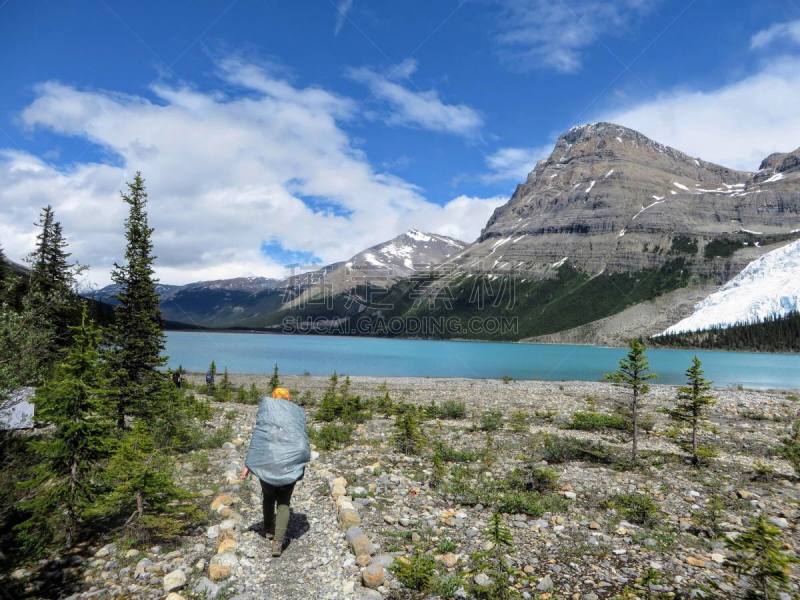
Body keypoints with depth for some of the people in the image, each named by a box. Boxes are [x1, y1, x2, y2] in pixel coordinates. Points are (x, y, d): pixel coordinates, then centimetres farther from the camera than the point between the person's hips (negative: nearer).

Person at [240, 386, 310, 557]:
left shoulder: (266, 406, 5)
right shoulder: (298, 412, 11)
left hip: (267, 461, 0)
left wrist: (248, 464, -1)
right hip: (291, 463, 1)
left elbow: (257, 436, -2)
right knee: (284, 502, 13)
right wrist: (301, 465, 16)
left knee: (268, 497, 25)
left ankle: (268, 530, 41)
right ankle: (278, 541, -2)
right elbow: (303, 440, 7)